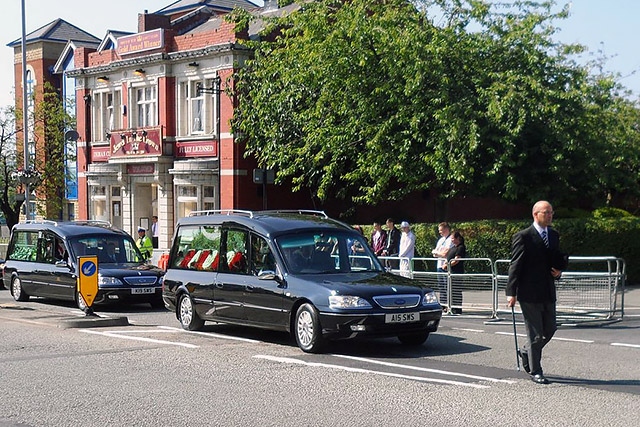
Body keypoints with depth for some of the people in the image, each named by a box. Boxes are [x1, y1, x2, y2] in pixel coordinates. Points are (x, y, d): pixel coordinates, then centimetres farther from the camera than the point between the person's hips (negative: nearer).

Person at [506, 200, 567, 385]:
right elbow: (515, 265, -10)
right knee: (535, 333, -1)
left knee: (550, 329, 12)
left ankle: (526, 352, 36)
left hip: (548, 293, 7)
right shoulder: (523, 237, -8)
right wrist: (511, 292, -14)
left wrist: (559, 269, 1)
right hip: (529, 293, -7)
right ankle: (535, 371, 10)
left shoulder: (554, 236, 12)